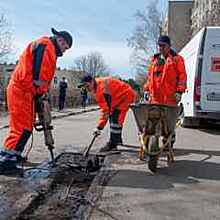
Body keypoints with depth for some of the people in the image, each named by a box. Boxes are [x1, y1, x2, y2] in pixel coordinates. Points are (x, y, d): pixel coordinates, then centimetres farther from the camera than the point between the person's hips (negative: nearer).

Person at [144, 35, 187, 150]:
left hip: (170, 97, -5)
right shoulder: (154, 59, 20)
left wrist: (179, 91, -11)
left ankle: (169, 143, 12)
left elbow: (182, 76, -3)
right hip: (155, 96, 5)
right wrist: (147, 89, 17)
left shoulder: (177, 59, 3)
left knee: (169, 122, 0)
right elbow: (150, 76, 23)